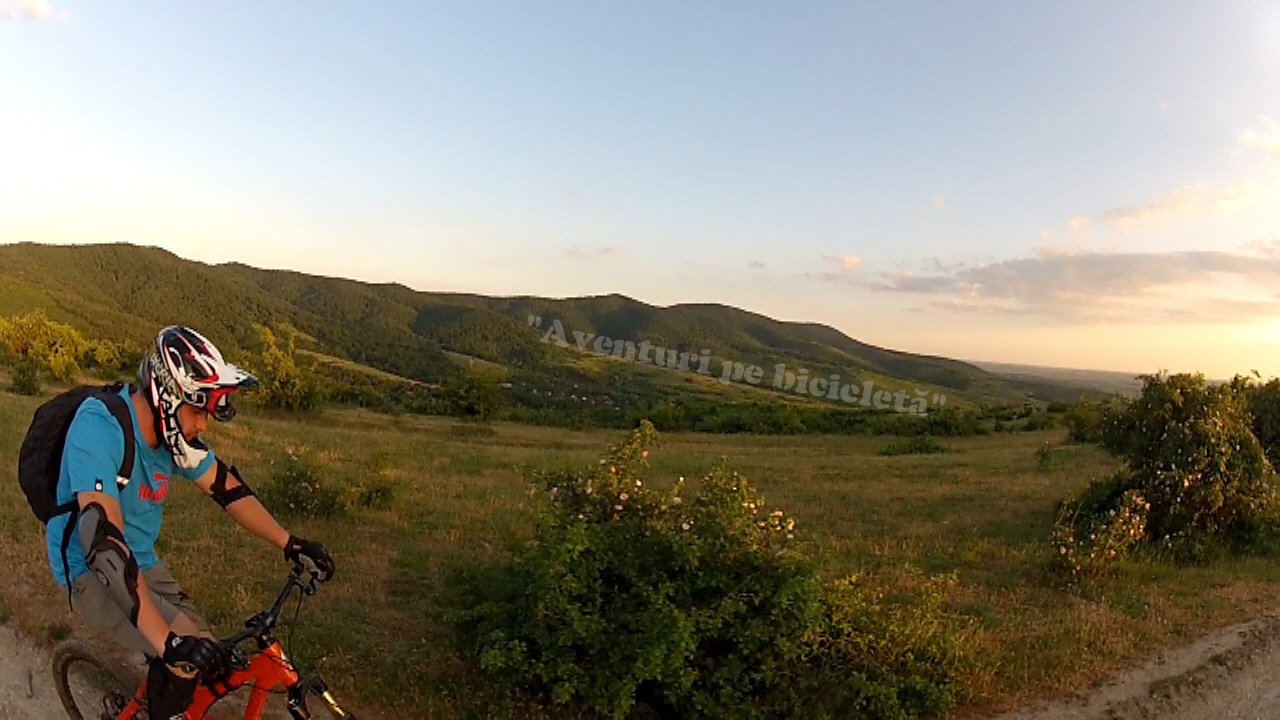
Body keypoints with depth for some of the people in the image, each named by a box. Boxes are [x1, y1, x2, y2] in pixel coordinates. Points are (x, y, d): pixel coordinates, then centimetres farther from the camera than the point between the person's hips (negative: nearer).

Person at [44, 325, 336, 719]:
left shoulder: (175, 429, -9)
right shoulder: (100, 426, -32)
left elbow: (227, 487, -2)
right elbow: (104, 540, -40)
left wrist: (291, 545, -11)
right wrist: (167, 640, -45)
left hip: (142, 563, 7)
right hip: (90, 572, -7)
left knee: (202, 652, 6)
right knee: (185, 656, -23)